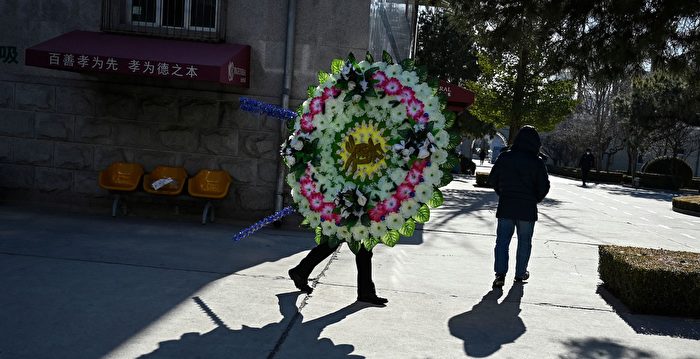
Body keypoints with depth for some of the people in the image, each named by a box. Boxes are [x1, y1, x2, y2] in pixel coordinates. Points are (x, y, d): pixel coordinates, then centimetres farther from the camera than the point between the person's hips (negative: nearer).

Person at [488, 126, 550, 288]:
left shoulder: (504, 157, -3)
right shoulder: (537, 162, -8)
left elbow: (492, 180, 2)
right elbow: (544, 186, -6)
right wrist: (534, 200, 12)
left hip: (505, 207, 1)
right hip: (527, 209, -1)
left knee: (502, 240, 4)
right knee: (524, 241, 13)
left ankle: (500, 273, -8)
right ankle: (520, 273, 22)